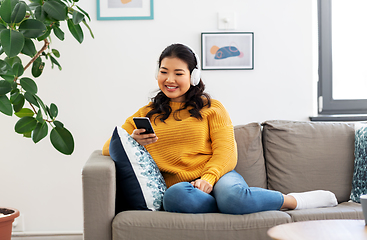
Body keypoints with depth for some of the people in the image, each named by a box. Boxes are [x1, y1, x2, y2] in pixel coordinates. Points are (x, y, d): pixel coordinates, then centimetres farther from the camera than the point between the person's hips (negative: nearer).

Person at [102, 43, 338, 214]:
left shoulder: (212, 108, 15)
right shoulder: (147, 114, 21)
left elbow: (226, 151, 3)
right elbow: (109, 147, 17)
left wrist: (208, 178, -17)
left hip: (217, 176, 0)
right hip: (179, 185, 1)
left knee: (231, 195, -38)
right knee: (176, 196, -39)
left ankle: (293, 200, -14)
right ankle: (245, 199, -22)